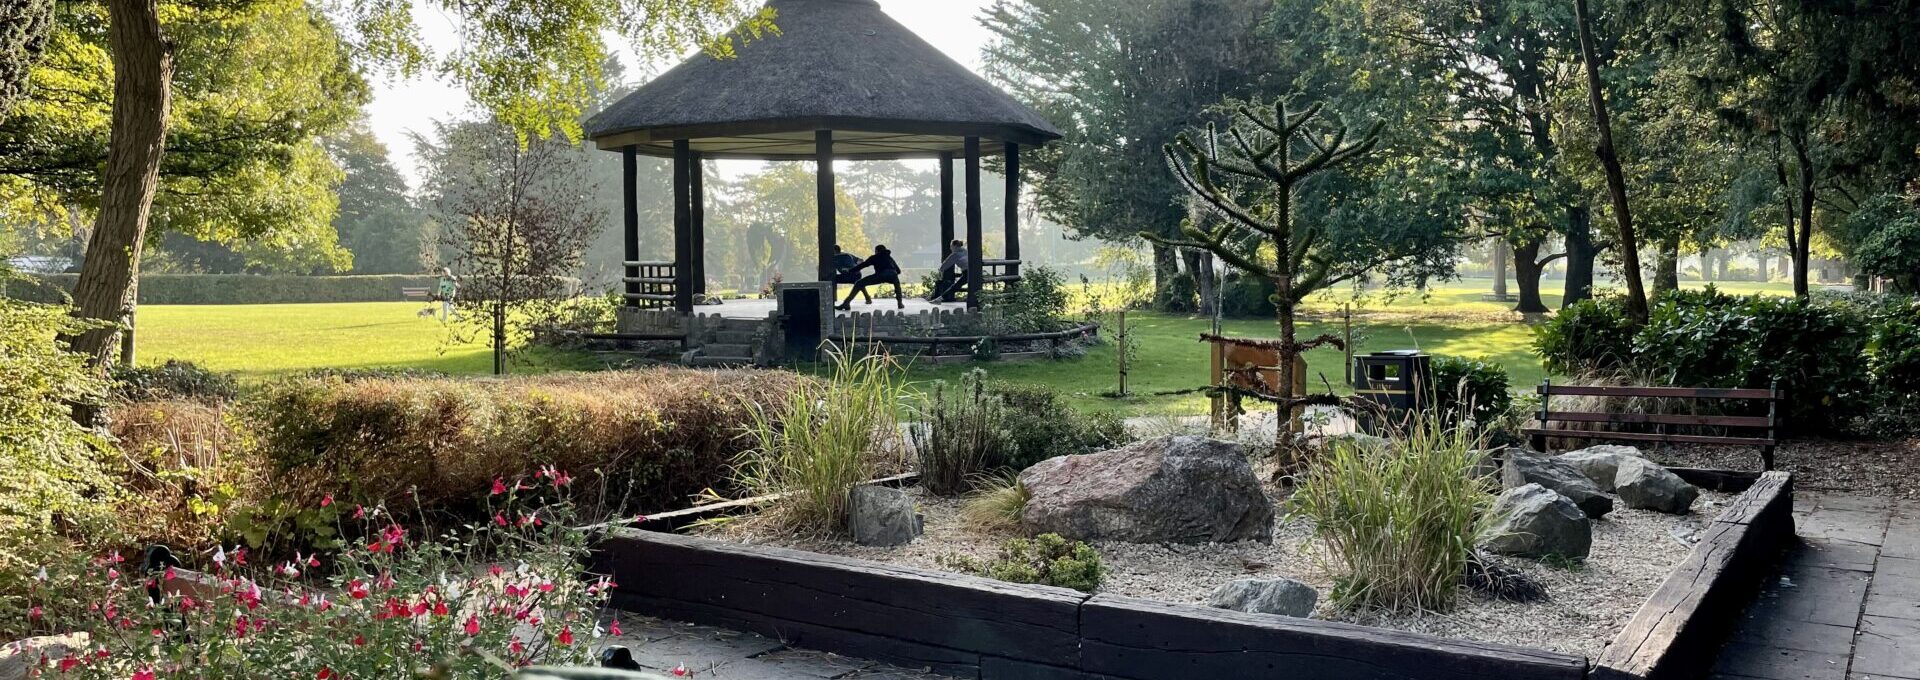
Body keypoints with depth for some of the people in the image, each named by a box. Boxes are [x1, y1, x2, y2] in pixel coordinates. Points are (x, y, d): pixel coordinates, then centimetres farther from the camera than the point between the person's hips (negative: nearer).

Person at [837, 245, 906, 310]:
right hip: (892, 275, 3)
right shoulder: (890, 258, 38)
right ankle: (900, 303, 22)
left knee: (859, 284, 5)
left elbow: (863, 265, 28)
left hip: (881, 275, -3)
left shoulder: (875, 257, 28)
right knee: (897, 282, 40)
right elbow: (898, 271, 37)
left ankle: (846, 303, -9)